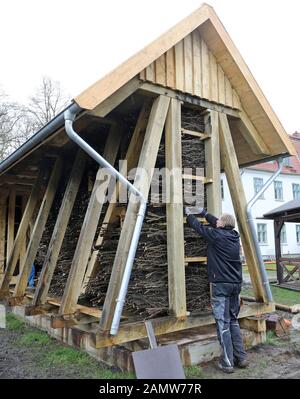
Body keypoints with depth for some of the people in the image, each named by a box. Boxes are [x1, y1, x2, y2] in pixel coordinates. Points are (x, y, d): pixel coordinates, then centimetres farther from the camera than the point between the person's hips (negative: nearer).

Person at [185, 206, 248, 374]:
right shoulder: (234, 235, 7)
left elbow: (198, 226, 4)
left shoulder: (216, 235, -11)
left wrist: (189, 214, 22)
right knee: (234, 320, 17)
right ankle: (241, 358, 21)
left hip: (221, 284, -7)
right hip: (236, 284, 7)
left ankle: (227, 363, 3)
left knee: (223, 323, -1)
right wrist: (204, 212, 36)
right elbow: (217, 224, 23)